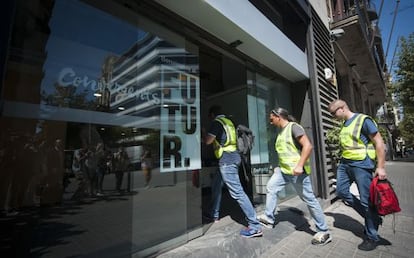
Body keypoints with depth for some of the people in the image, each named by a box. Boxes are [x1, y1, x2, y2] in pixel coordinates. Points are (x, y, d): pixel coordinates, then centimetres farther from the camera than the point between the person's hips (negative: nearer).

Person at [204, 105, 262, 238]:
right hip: (232, 157, 10)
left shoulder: (217, 122, -8)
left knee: (237, 192, -9)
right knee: (217, 186, 20)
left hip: (226, 159, -10)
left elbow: (208, 141, -15)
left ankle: (255, 226, -5)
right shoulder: (228, 121, 18)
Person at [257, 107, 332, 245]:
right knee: (270, 188, 9)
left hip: (297, 171, -9)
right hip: (283, 170, 9)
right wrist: (280, 166, 20)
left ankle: (324, 231, 18)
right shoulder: (281, 131, 15)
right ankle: (268, 219, 21)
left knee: (309, 199, 1)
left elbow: (308, 146, -22)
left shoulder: (293, 127, -12)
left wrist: (299, 166, -27)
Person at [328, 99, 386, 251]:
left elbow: (379, 143, -12)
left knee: (366, 200, 1)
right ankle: (371, 216, 26)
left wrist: (380, 167, -16)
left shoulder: (363, 120, -10)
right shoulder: (344, 124, 12)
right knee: (341, 192, 8)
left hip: (361, 164, -8)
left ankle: (372, 238, 17)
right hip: (344, 163, 8)